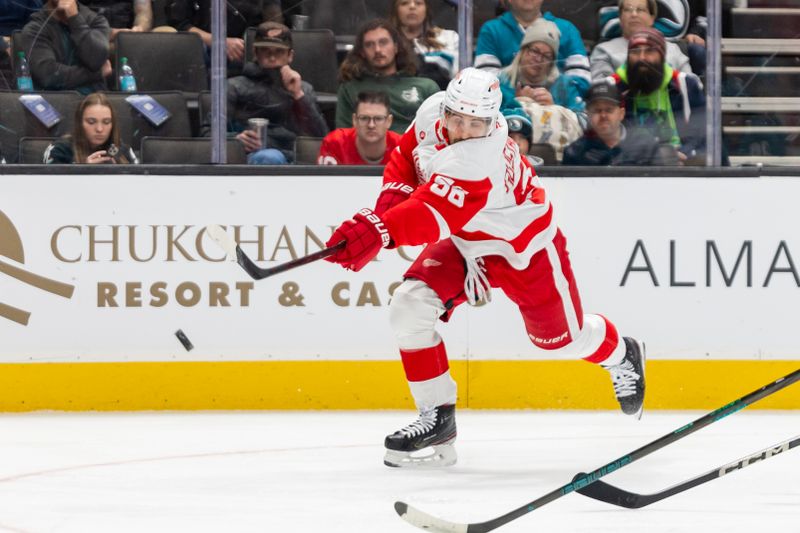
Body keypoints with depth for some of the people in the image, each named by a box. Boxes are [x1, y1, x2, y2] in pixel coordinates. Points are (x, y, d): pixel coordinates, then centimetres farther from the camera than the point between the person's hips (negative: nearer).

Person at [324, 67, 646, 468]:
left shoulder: (479, 161, -42)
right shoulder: (432, 112, -18)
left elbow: (436, 214, -53)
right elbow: (406, 156, 2)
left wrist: (379, 231, -66)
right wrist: (392, 197, -16)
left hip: (524, 247, -6)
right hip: (464, 243, 6)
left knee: (562, 338, 13)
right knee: (409, 307, -15)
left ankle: (621, 355, 48)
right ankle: (436, 416, -3)